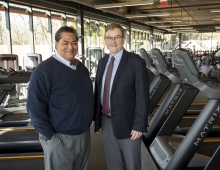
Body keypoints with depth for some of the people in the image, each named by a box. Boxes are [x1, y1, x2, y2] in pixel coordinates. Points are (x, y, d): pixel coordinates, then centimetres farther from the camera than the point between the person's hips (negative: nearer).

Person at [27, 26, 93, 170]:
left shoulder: (81, 67, 6)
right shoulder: (44, 70, -17)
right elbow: (35, 108, -18)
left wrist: (89, 121, 13)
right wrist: (49, 136, -16)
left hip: (84, 133, 7)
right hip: (60, 138, -6)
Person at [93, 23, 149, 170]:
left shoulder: (136, 62, -14)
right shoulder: (103, 62, 5)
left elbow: (142, 97, -16)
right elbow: (98, 91, 9)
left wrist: (139, 125, -17)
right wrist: (96, 117, 9)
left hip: (127, 122, -5)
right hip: (106, 121, 6)